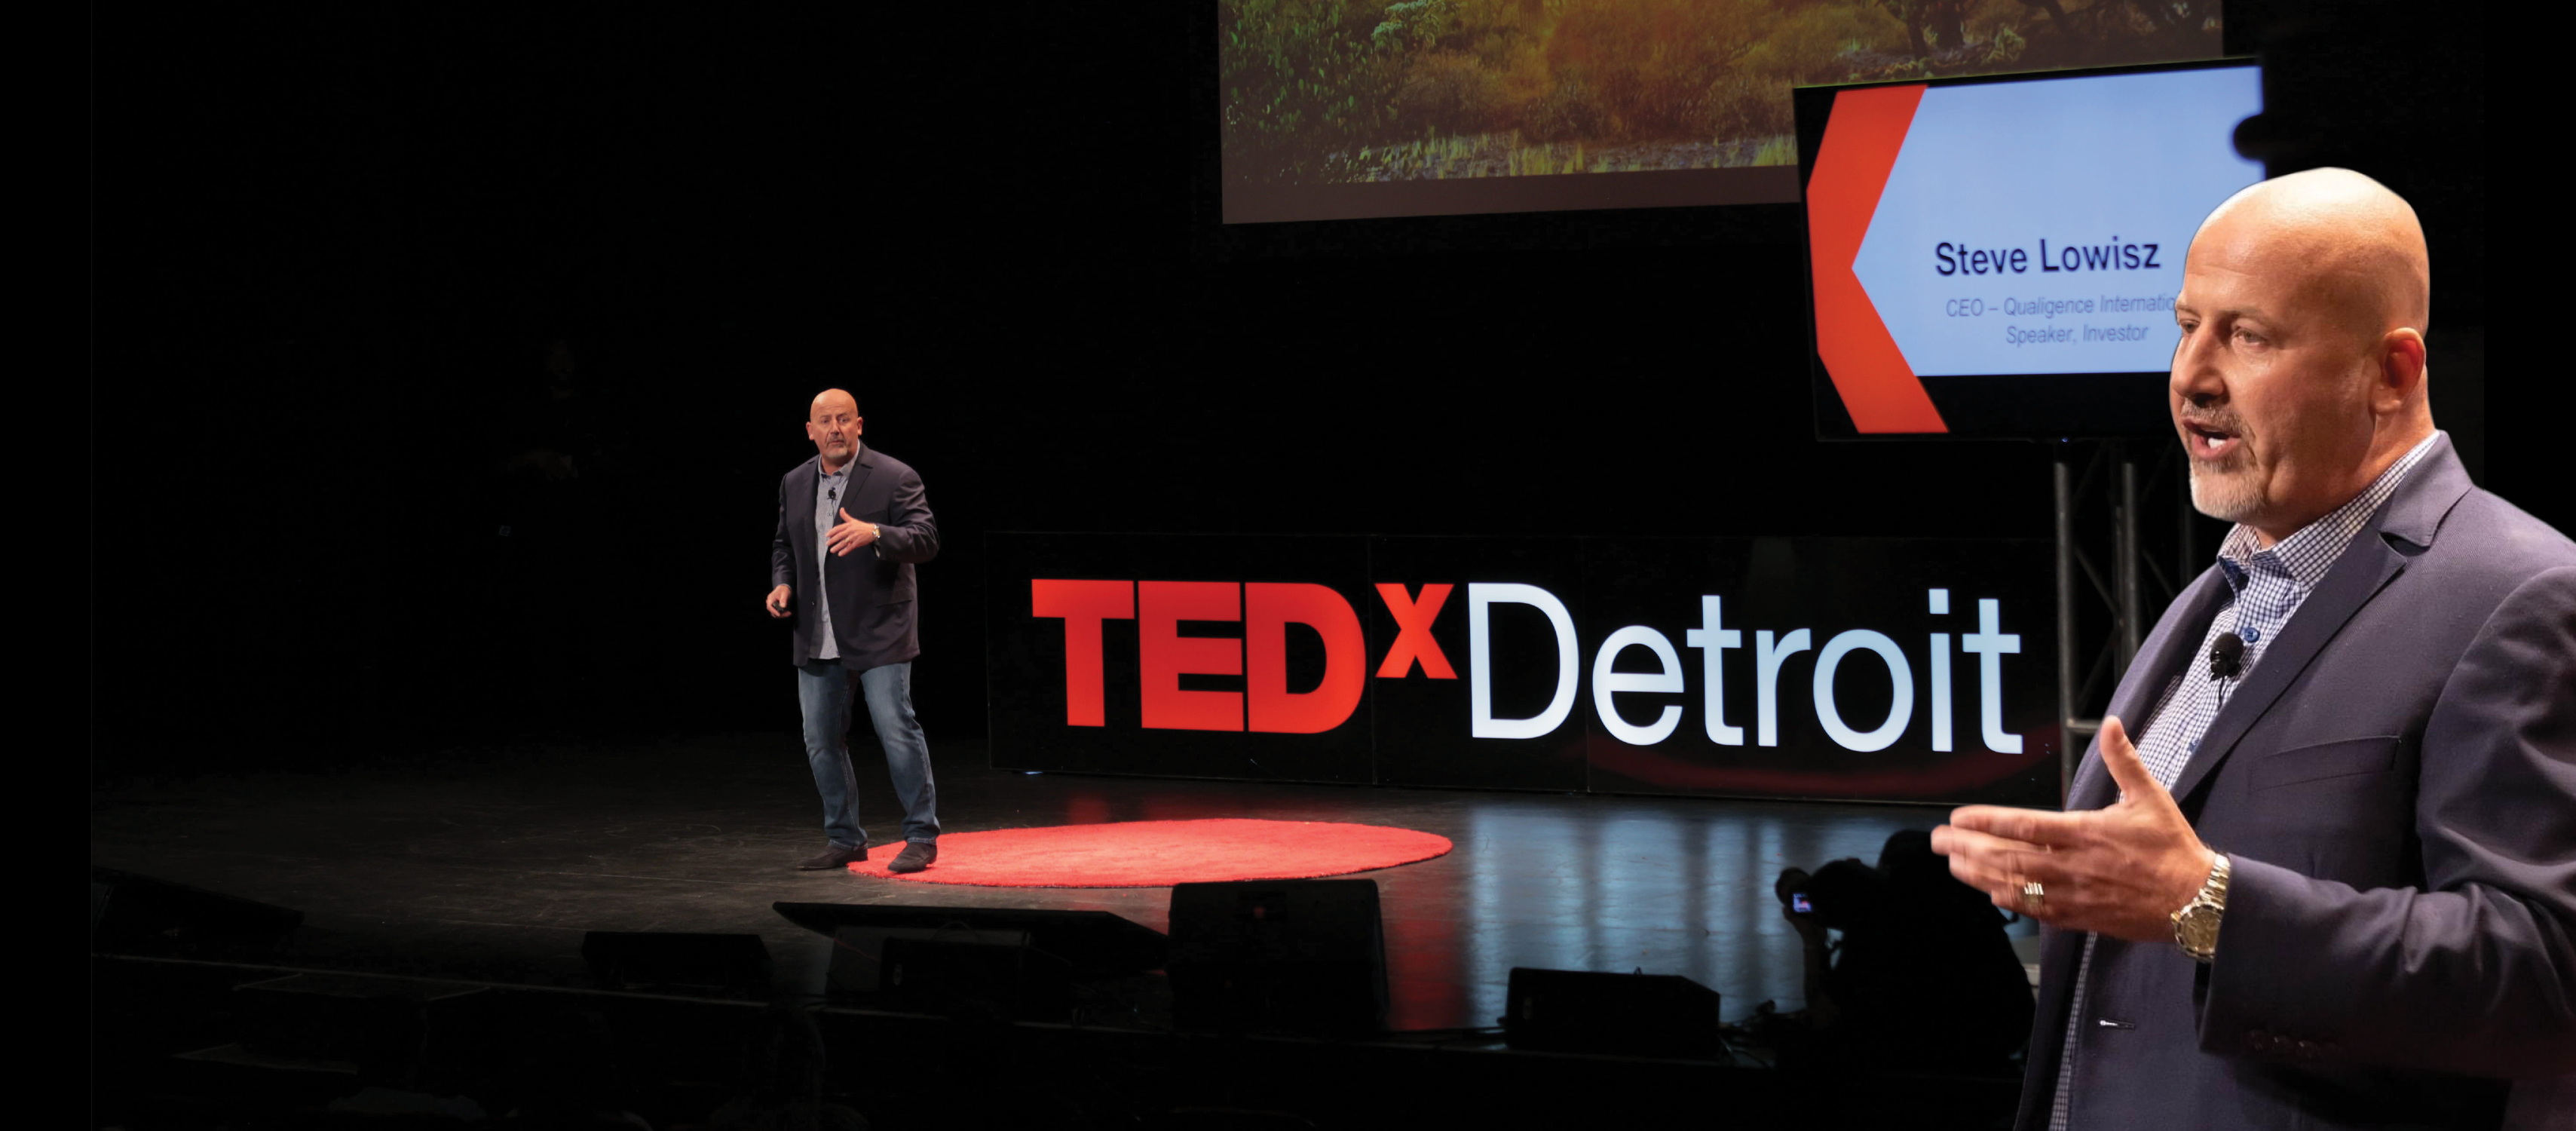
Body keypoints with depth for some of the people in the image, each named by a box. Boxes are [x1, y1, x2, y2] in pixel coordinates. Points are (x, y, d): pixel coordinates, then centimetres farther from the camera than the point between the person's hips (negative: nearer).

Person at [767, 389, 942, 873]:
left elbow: (926, 539, -15)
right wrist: (782, 583, 3)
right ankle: (844, 838, 22)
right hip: (818, 638, 6)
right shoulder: (794, 484, 11)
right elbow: (784, 545, 23)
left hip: (878, 633, -6)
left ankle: (922, 836, 4)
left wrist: (875, 533, -32)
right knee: (821, 742, 9)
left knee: (898, 731, -8)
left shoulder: (894, 478, -7)